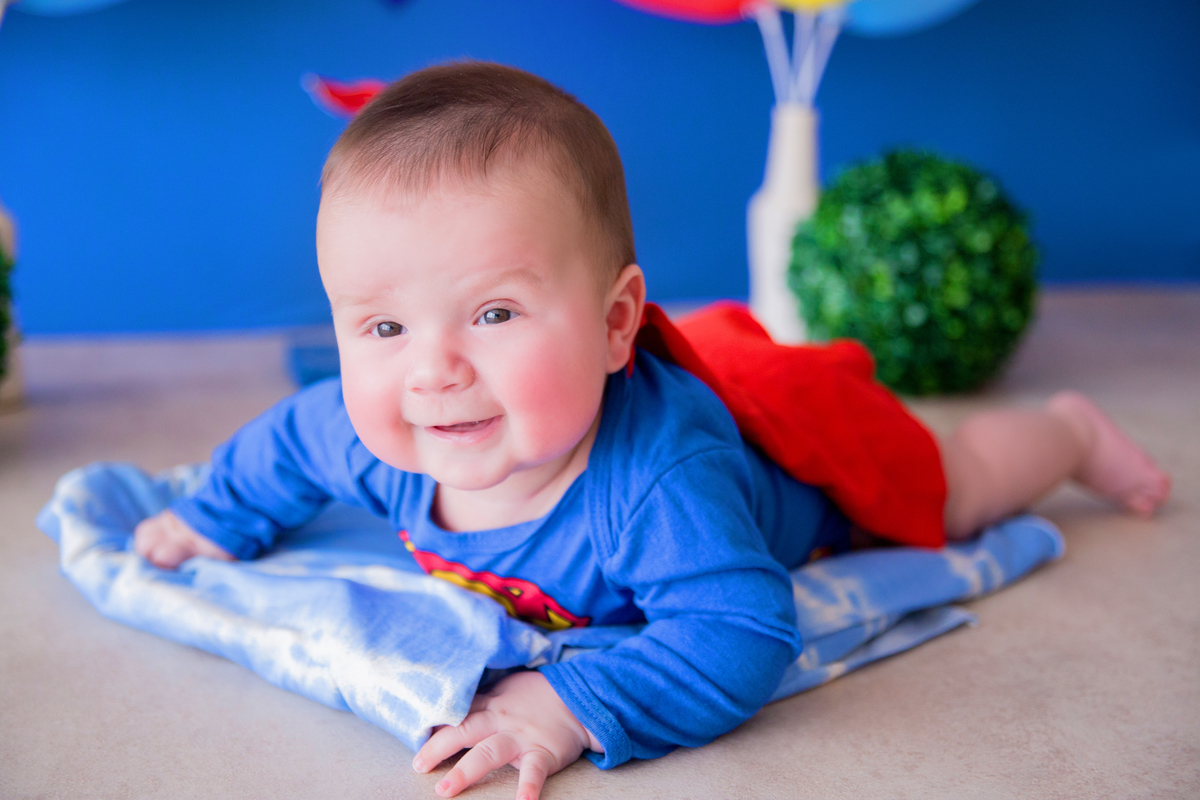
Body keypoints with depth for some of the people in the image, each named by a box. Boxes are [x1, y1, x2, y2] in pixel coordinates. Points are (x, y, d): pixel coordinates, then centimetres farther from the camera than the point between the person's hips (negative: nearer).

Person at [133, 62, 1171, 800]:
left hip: (805, 468, -3)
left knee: (948, 484, 23)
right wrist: (216, 521, 0)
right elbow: (290, 438, -10)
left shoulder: (652, 482, -53)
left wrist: (572, 707, -61)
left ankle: (1072, 428, 51)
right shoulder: (372, 435, -32)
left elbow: (742, 639, -57)